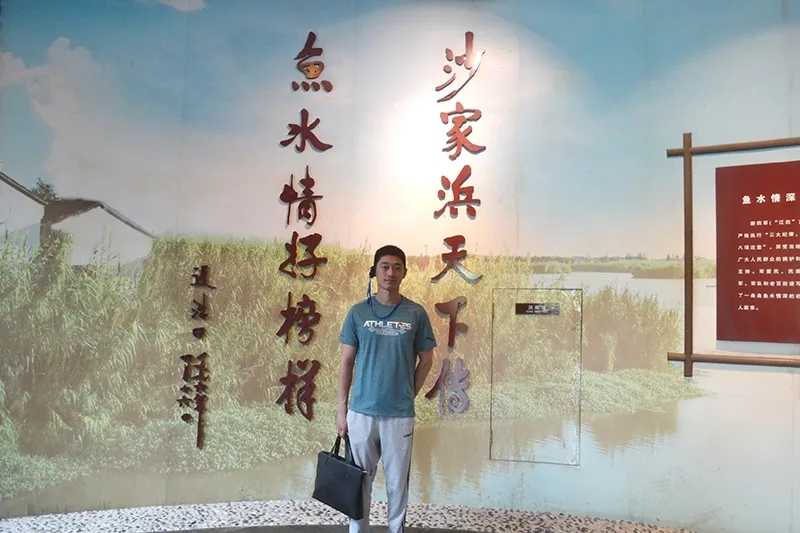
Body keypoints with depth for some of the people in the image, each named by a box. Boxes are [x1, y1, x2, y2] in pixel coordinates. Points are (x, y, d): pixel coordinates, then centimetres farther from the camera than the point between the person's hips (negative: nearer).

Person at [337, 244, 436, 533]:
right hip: (361, 411, 1)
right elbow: (347, 362, 3)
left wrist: (408, 395, 6)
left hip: (400, 414, 0)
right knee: (360, 481, 12)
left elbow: (426, 360, 7)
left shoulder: (416, 313, -2)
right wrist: (342, 408, 0)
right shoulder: (358, 312, 0)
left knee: (397, 482, 11)